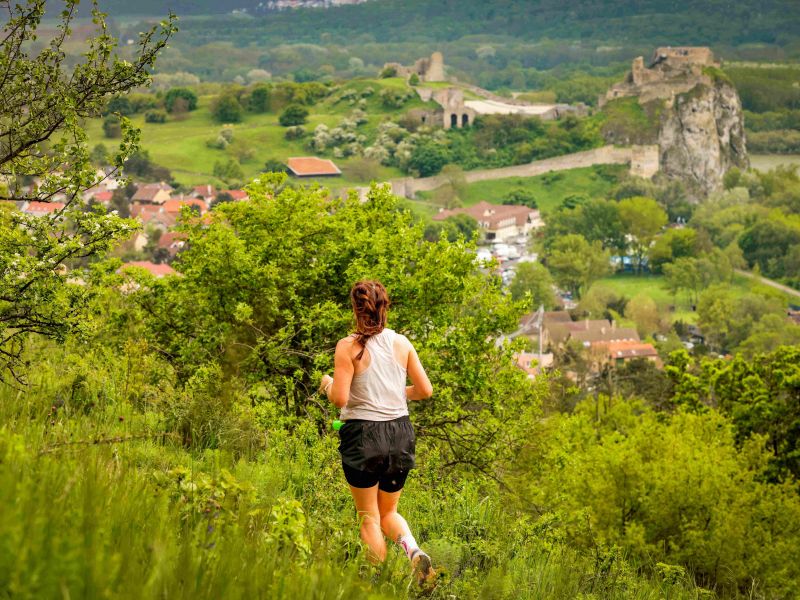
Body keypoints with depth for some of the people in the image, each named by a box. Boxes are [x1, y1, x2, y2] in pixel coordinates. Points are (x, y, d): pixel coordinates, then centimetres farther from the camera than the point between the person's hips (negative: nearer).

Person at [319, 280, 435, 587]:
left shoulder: (348, 346, -10)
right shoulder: (402, 343, 3)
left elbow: (340, 398, -14)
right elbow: (425, 390, 5)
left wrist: (327, 384, 7)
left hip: (363, 435, -4)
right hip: (399, 432, 4)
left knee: (369, 517, 10)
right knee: (389, 512, 19)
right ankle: (413, 549, -9)